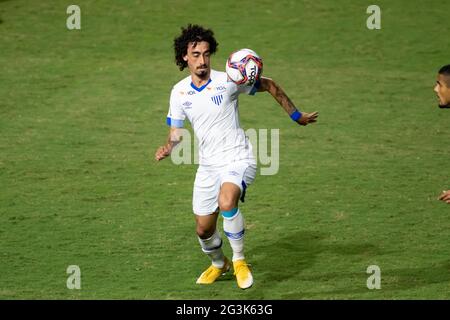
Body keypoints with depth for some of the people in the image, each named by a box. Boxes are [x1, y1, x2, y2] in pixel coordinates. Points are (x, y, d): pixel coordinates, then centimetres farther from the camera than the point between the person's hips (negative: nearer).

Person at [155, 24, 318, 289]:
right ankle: (219, 264, 43)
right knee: (204, 229, 10)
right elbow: (176, 131, 9)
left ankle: (239, 260, -14)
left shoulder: (227, 81, -12)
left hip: (238, 159, -5)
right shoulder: (179, 92, 1)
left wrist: (296, 115, 6)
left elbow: (270, 86, 2)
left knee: (226, 201, -35)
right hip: (208, 166, 5)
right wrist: (168, 148, -14)